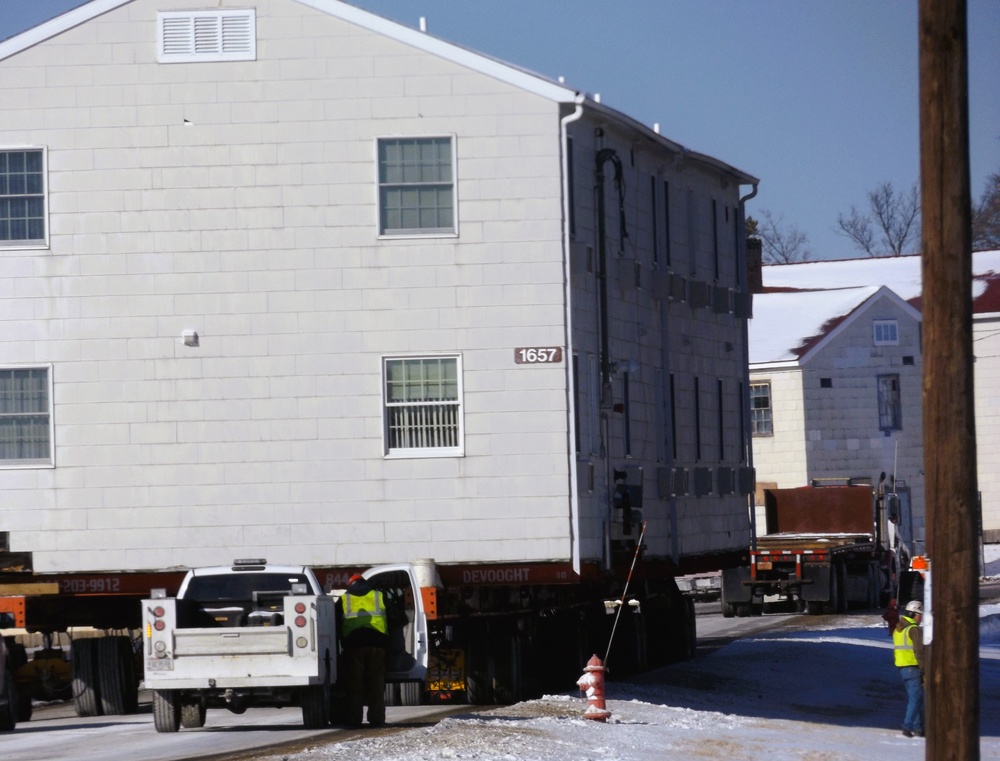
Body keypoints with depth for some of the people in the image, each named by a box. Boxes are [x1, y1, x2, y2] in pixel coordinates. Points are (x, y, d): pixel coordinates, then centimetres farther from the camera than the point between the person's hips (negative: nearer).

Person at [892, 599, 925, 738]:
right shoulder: (914, 629, -13)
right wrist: (925, 669, -14)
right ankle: (908, 726, -11)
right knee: (916, 698, -5)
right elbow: (919, 651, -17)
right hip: (913, 668, -9)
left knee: (912, 697, 14)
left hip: (901, 667, 9)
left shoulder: (897, 629, 15)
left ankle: (918, 727, 16)